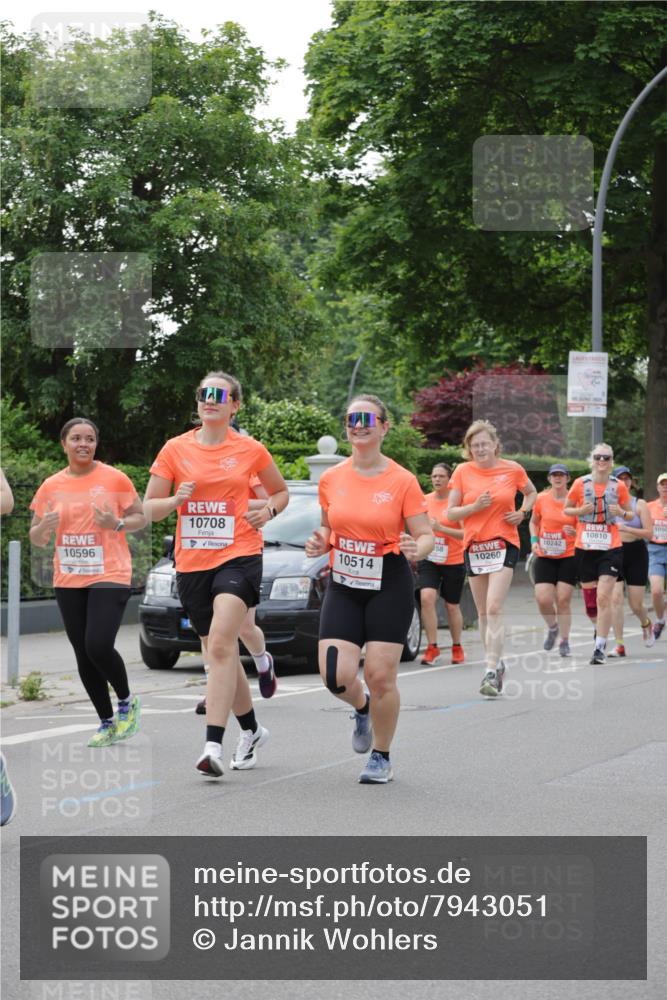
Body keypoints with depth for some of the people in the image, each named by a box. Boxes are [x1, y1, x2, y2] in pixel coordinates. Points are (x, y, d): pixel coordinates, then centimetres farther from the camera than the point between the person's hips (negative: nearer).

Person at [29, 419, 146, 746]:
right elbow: (36, 538, 11)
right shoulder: (51, 486, 6)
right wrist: (44, 528, -12)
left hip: (110, 575, -4)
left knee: (99, 646, -18)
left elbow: (141, 518, 3)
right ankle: (107, 723, 18)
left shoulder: (114, 479, -2)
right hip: (68, 580, 4)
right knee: (83, 655, 6)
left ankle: (127, 701, 9)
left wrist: (116, 523, -16)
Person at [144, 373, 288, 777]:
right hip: (192, 562, 4)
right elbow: (149, 508, 7)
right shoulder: (176, 449, 5)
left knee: (221, 645, -21)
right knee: (220, 652, 13)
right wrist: (175, 500, -13)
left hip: (239, 556, -4)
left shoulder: (250, 450, 1)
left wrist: (268, 510, -3)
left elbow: (281, 491, 17)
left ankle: (214, 745, -25)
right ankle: (252, 729, 34)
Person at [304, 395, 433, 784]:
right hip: (344, 585, 3)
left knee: (380, 676, -5)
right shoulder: (331, 479, 4)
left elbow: (426, 535, -5)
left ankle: (382, 758, 16)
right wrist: (321, 543, -4)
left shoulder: (402, 481, -7)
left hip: (389, 585, -3)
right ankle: (363, 708, 28)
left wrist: (417, 548, -28)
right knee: (336, 676, -9)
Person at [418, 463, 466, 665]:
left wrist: (441, 528, -24)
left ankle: (457, 647, 29)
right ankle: (432, 648, -13)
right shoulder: (425, 500, 4)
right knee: (426, 597, -19)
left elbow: (466, 533, -15)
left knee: (452, 606, 9)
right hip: (429, 560, 3)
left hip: (453, 562, -3)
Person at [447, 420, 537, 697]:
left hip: (504, 544, -3)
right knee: (483, 612, 10)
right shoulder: (463, 471, 1)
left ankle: (491, 672, -19)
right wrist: (476, 506, -14)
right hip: (473, 546, 3)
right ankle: (496, 663, 28)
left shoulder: (512, 469, 0)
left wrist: (523, 513, 2)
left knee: (494, 608, -16)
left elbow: (531, 493, 20)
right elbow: (451, 513, 2)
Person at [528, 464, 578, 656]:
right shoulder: (541, 499, 1)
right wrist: (534, 541, 2)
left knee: (563, 600, -3)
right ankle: (552, 627, 22)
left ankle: (564, 642, 12)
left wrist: (575, 532, -18)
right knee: (543, 599, -9)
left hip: (568, 557, -2)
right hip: (545, 557, 2)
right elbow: (534, 522, 17)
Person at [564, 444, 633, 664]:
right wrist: (580, 510, -11)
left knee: (603, 597, -13)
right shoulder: (581, 484, -1)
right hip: (584, 547, 2)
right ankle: (599, 627, 41)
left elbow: (630, 514, 11)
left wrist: (621, 512, -12)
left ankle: (600, 647, -10)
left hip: (611, 548, -2)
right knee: (589, 598, 10)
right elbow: (566, 509, 10)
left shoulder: (619, 486, -1)